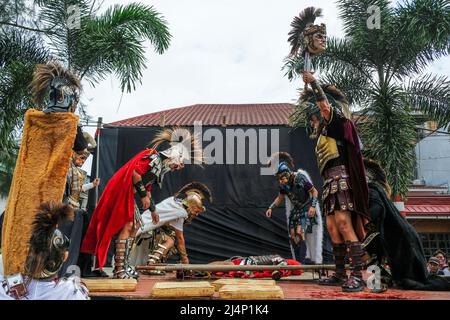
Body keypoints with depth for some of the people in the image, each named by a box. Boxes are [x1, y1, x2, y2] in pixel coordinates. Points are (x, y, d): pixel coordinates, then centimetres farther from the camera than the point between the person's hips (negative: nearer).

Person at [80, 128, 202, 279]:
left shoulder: (160, 166, 17)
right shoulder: (155, 156, -13)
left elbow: (148, 187, 24)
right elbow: (136, 173, -24)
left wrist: (152, 210, 28)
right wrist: (143, 195, -17)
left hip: (128, 193, 11)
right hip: (121, 190, -11)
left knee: (135, 225, 12)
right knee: (126, 226, -13)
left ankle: (123, 265, 16)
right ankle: (119, 270, -11)